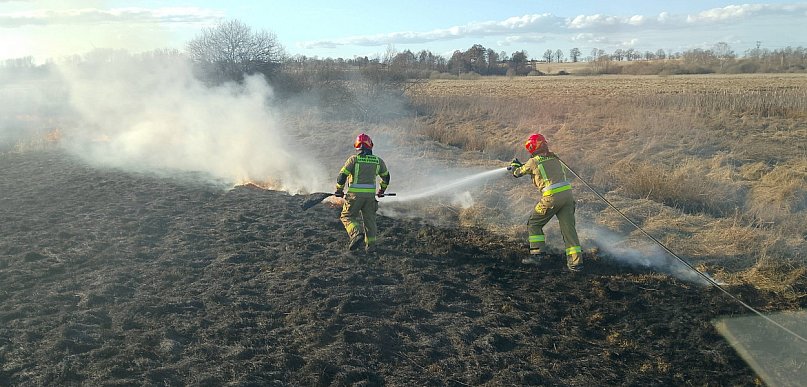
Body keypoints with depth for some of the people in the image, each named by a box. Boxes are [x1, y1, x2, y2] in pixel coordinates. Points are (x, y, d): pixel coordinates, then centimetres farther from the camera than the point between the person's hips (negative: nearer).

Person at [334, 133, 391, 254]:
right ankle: (371, 245, 15)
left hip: (355, 194, -3)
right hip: (370, 194, 4)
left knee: (347, 216, 9)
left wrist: (339, 190, 7)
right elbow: (386, 177, 19)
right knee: (369, 219, 14)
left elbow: (342, 175, -9)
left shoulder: (354, 159, -7)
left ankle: (356, 234, -15)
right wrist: (382, 190, 35)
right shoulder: (378, 161, 6)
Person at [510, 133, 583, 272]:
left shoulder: (534, 161, 1)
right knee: (568, 228, 6)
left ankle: (537, 253, 7)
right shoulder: (554, 158, 18)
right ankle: (576, 261, 2)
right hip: (568, 194, 5)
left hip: (551, 197, -5)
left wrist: (514, 165, 39)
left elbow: (517, 173, 14)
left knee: (534, 224, 13)